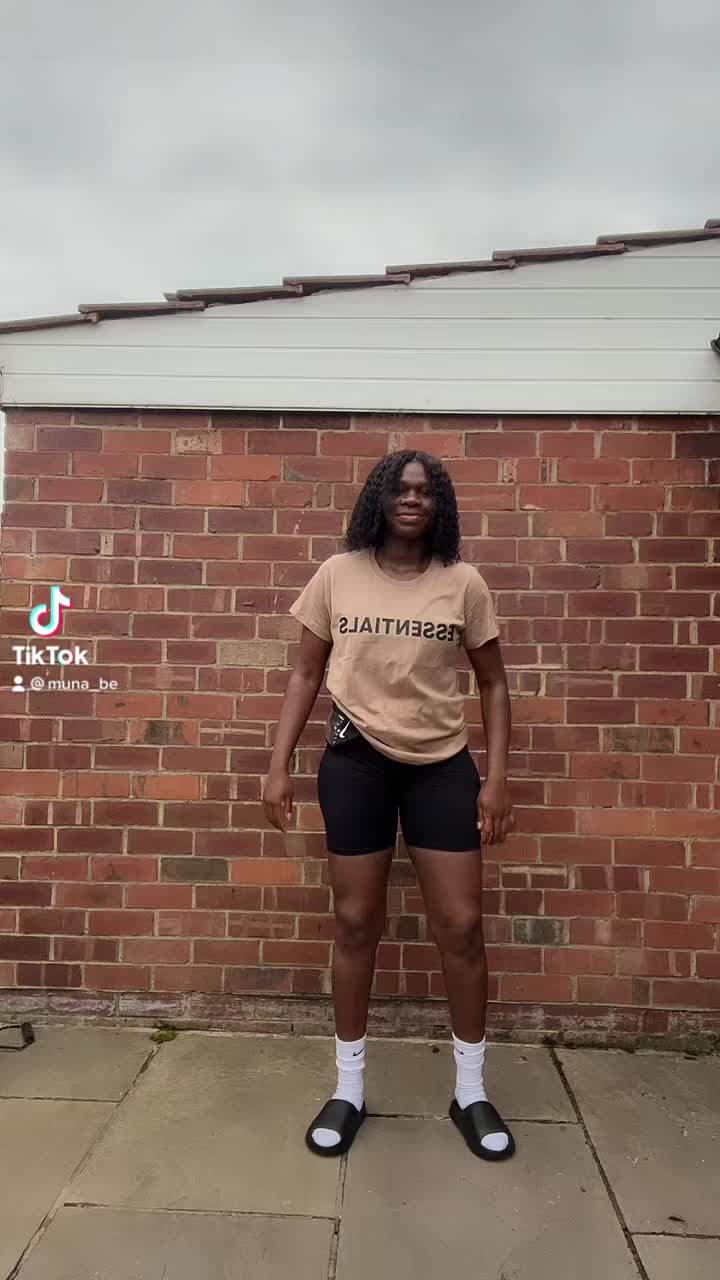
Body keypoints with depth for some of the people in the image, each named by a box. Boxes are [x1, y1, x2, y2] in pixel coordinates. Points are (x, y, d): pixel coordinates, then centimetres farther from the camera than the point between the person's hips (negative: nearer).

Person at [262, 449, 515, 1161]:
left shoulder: (463, 584, -3)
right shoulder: (338, 575, -2)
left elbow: (493, 683, 4)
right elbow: (306, 675, 3)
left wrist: (496, 777, -3)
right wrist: (279, 765, -2)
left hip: (443, 764, 1)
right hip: (354, 761, 0)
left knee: (461, 925, 6)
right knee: (355, 923, 10)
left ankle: (471, 1092, 29)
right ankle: (349, 1089, 30)